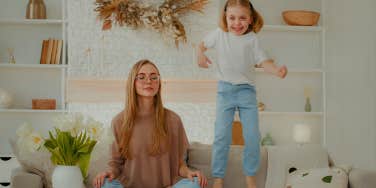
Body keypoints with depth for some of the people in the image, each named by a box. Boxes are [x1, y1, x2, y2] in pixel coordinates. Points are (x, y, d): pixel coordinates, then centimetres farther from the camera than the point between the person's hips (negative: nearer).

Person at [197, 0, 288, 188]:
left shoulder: (252, 39, -5)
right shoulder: (219, 34, -2)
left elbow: (263, 61, -10)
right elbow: (202, 44, 15)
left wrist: (276, 70, -31)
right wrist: (200, 55, -7)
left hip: (247, 90, 0)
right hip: (225, 89, 0)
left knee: (252, 136, -1)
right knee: (221, 136, -2)